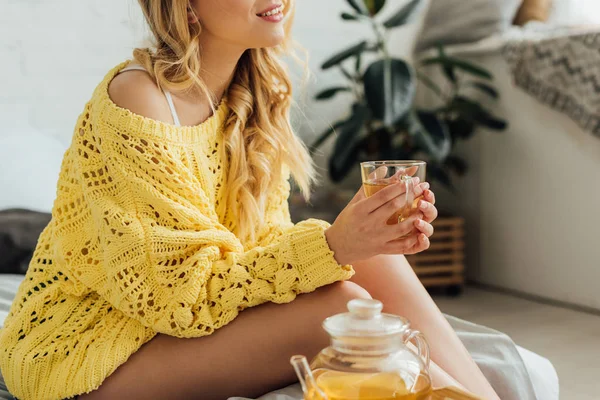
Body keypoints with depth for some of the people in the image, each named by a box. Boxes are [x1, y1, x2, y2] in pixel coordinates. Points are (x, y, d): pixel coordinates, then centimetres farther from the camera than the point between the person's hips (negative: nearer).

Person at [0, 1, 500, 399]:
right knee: (337, 307, -25)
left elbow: (265, 242, -2)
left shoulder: (255, 96, 1)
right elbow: (182, 290, -23)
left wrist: (369, 239, -20)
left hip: (175, 315, 7)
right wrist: (331, 247, -33)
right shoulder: (137, 100, -23)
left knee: (373, 262, -13)